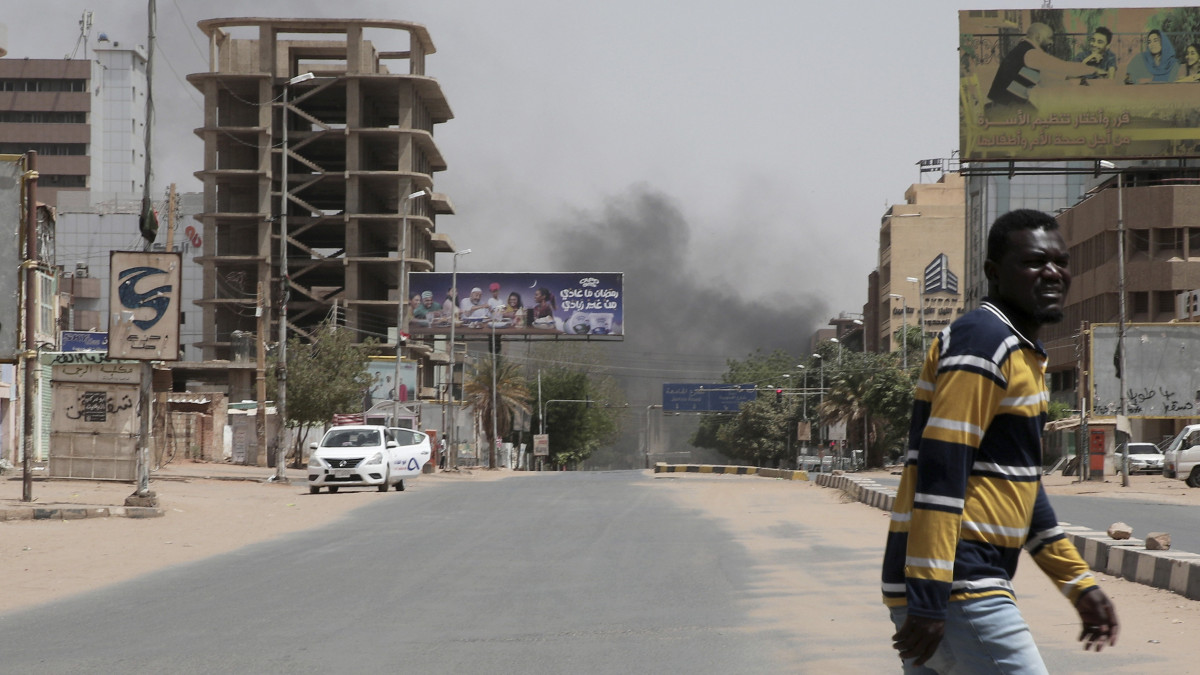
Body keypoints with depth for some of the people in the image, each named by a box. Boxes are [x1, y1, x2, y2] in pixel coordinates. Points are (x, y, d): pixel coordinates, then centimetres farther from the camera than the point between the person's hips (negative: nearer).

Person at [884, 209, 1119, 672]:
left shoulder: (1024, 355, 20)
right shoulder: (983, 340, -12)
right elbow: (940, 471, -20)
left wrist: (1079, 583, 25)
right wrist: (927, 600, -24)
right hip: (955, 596, -10)